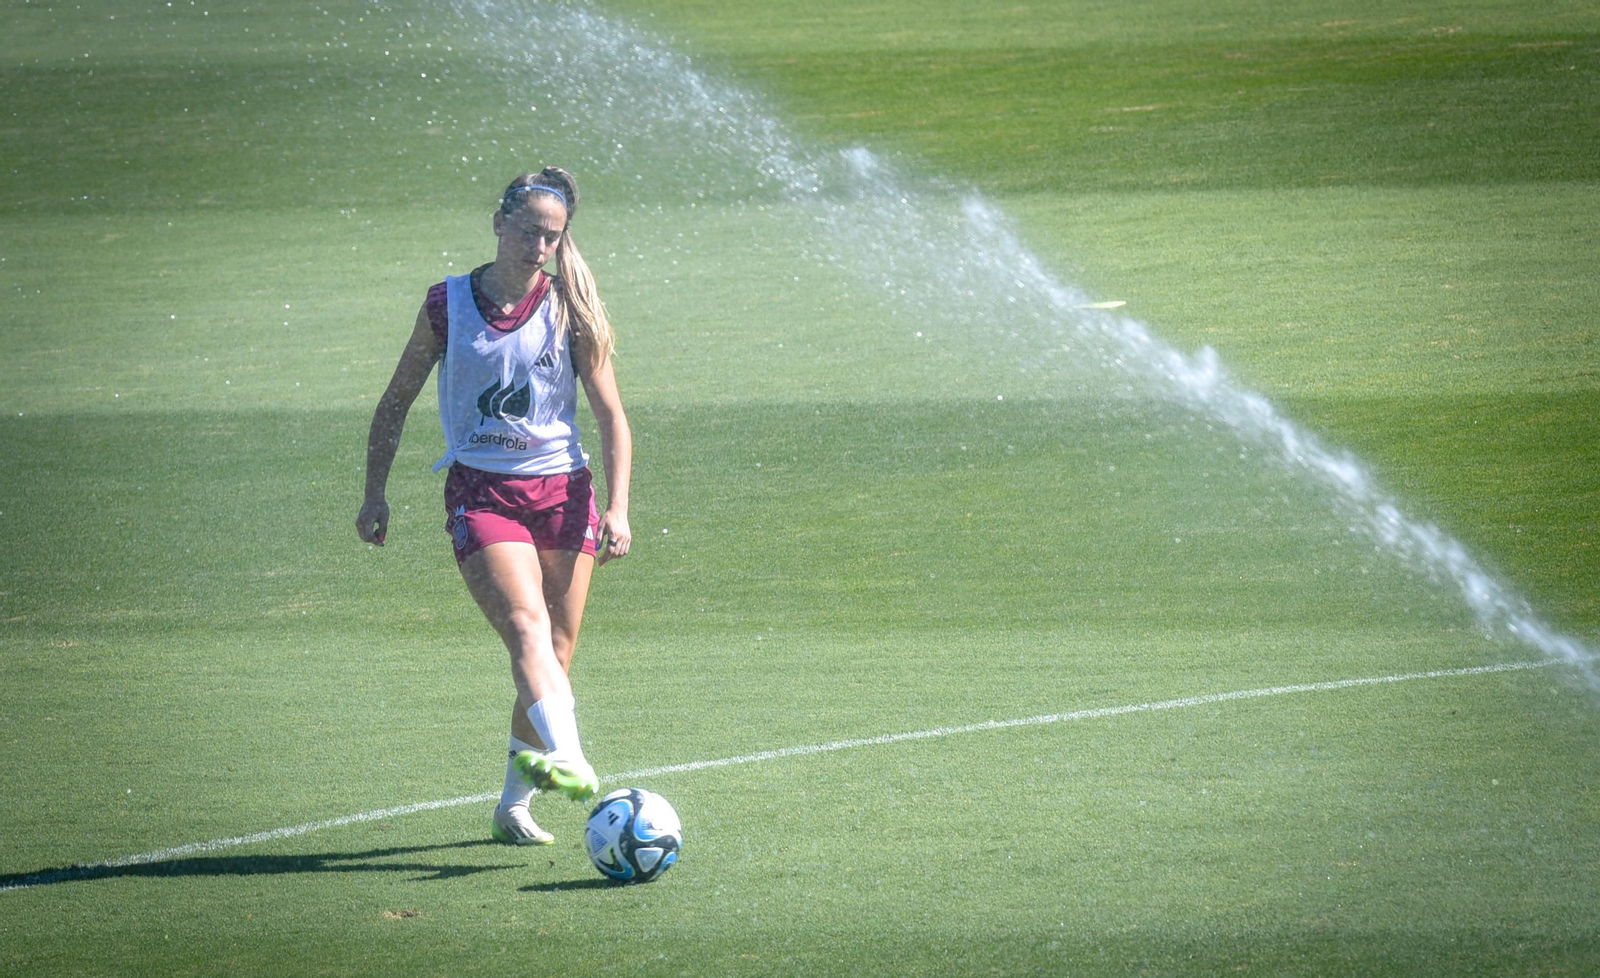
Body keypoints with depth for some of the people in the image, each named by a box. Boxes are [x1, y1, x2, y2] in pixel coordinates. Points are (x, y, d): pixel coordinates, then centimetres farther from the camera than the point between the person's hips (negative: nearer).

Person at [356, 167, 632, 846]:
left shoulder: (571, 311, 3)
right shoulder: (447, 305, 3)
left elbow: (611, 416, 6)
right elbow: (397, 399, 13)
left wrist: (617, 508, -5)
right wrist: (374, 491, 8)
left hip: (562, 490, 2)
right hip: (480, 491, -2)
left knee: (555, 656, 0)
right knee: (529, 627, -25)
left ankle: (514, 805, 15)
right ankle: (567, 757, -47)